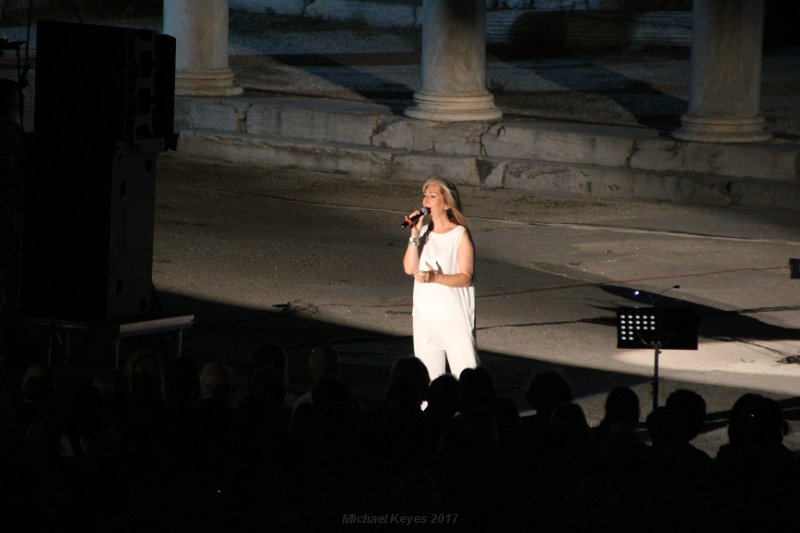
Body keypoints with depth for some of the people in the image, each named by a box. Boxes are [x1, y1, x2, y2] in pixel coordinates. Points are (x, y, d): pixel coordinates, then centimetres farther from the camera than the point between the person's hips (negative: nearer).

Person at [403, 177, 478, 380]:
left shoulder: (460, 235, -7)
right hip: (424, 315, 5)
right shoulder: (424, 230, 7)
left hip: (455, 316, -5)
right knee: (428, 376, 8)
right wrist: (415, 236, -13)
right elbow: (409, 268, -2)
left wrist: (435, 278, -26)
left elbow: (466, 278, -11)